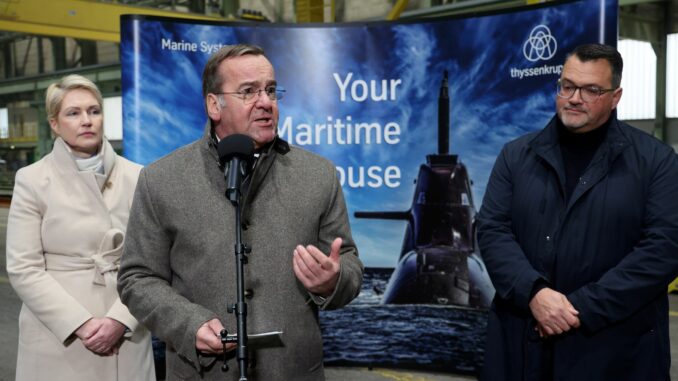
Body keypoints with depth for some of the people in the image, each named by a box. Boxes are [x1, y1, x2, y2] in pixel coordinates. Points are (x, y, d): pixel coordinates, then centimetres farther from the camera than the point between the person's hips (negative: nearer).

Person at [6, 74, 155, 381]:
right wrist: (80, 324, -14)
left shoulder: (135, 177, 3)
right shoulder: (32, 180, -1)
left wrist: (120, 319, -12)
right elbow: (23, 268, -6)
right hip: (59, 338, -1)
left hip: (125, 333, 2)